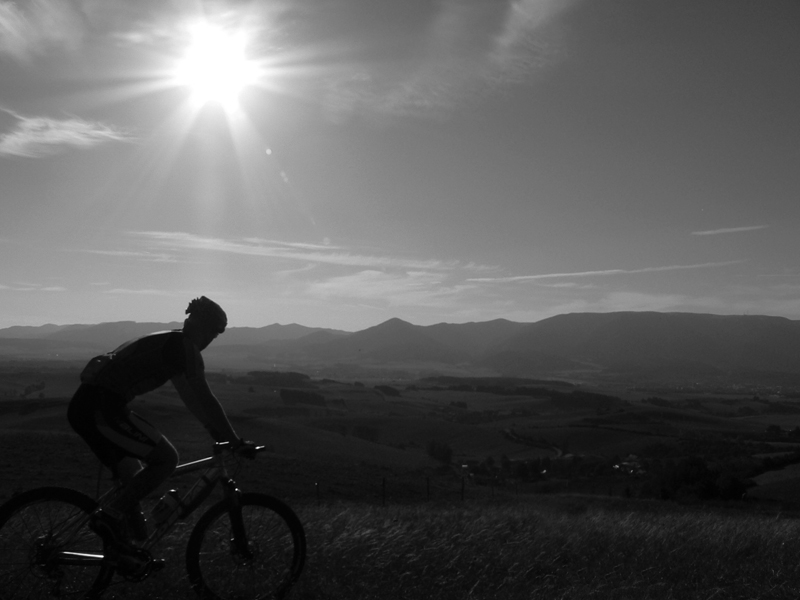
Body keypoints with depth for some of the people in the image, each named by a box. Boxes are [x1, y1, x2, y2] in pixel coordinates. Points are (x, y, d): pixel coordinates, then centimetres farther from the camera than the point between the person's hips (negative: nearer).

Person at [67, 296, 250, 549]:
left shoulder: (167, 343, 24)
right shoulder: (184, 347, -6)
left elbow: (189, 396, 31)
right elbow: (205, 399, -8)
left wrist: (217, 432, 33)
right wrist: (234, 440, -1)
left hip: (84, 405, 10)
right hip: (101, 407, -10)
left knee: (132, 475, 20)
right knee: (166, 458, -5)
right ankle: (110, 515, -6)